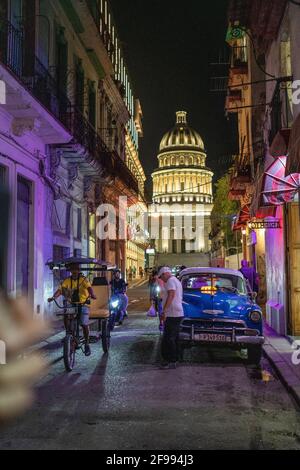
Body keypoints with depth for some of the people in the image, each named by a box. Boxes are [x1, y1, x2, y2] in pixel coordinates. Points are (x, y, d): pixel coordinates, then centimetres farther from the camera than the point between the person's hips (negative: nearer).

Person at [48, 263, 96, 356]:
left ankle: (87, 344, 7)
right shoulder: (67, 281, 3)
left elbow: (89, 287, -26)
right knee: (66, 316, -23)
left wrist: (92, 295, -46)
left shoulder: (83, 279, -7)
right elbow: (60, 290, -8)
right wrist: (54, 297, -26)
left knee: (84, 324, -12)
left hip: (83, 305, -3)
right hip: (72, 305, 3)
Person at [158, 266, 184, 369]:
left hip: (172, 314, -10)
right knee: (174, 338, 14)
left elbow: (171, 295, -24)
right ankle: (173, 360, 19)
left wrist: (164, 311, -28)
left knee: (168, 339, -8)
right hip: (179, 314, 11)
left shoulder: (171, 281, -10)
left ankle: (170, 362, -6)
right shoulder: (177, 281, 22)